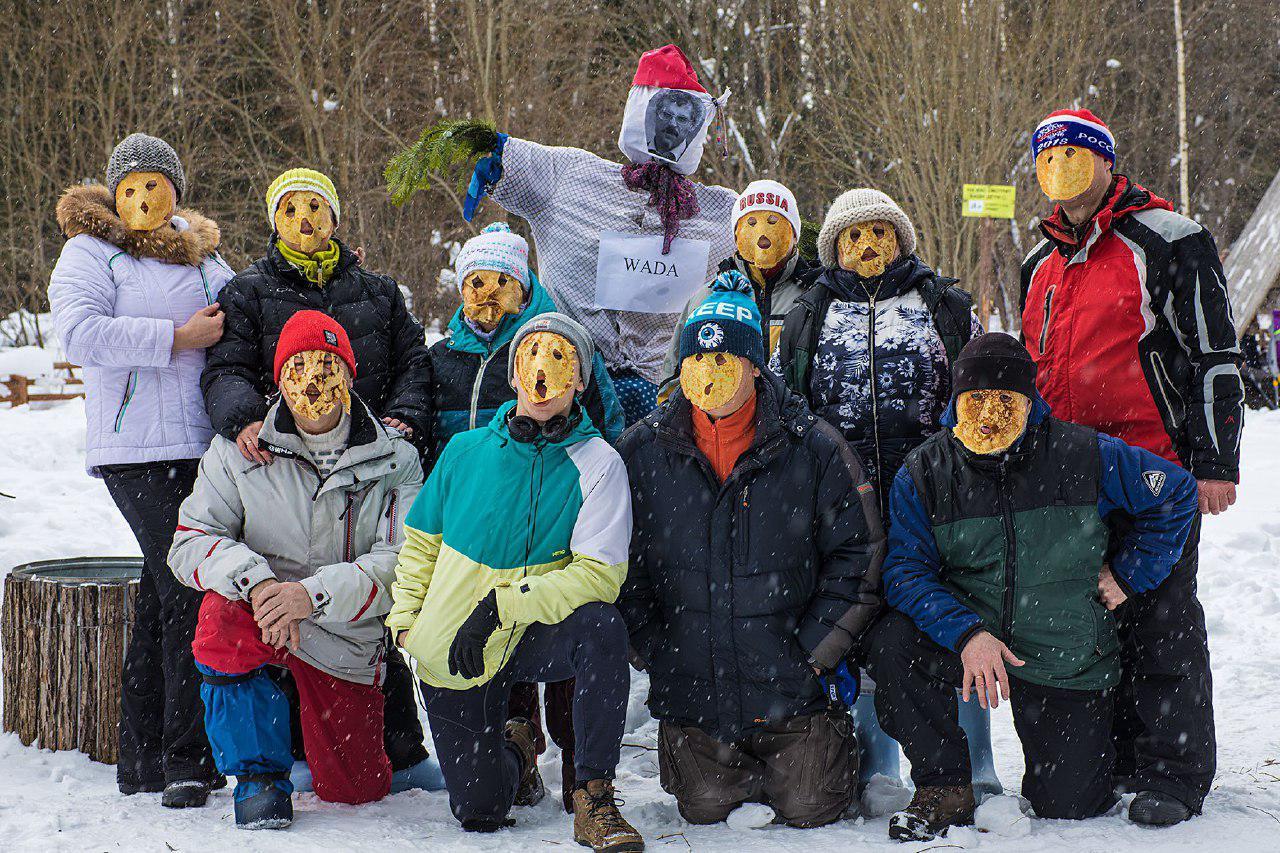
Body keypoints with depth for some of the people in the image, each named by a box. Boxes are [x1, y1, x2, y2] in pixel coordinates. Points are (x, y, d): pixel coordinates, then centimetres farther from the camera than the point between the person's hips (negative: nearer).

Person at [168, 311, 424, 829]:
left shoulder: (396, 461, -4)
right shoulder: (237, 451, -2)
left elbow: (402, 566, -13)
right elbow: (190, 542, -8)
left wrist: (313, 593, -29)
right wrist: (255, 579, -29)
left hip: (347, 642, 1)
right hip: (259, 623, -1)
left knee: (354, 790, 1)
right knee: (224, 608, -36)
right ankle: (259, 771, -14)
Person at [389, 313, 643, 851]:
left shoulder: (598, 464, -9)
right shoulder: (467, 450, 1)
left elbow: (599, 575, -18)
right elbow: (420, 542, 13)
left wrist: (500, 605, -25)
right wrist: (406, 620, 1)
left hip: (533, 642, -2)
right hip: (450, 659, 2)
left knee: (602, 625, -35)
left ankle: (594, 799, -26)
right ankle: (512, 751, 32)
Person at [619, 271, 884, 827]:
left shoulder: (812, 449, -7)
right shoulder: (641, 452, -2)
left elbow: (859, 553, -3)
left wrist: (813, 651, -8)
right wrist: (652, 648, -4)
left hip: (791, 689, -1)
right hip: (689, 688, 2)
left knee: (809, 808, 0)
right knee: (705, 808, 4)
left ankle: (824, 743, 32)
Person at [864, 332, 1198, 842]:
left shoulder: (1082, 456, -9)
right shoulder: (924, 473, -7)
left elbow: (1175, 492, 3)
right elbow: (906, 570, -14)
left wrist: (1127, 576, 2)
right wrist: (965, 633, -30)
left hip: (1067, 661, 0)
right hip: (967, 641, 1)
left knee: (1068, 807, -1)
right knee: (891, 643, -30)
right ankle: (944, 790, -10)